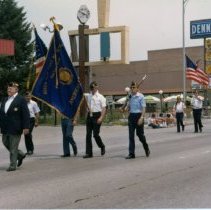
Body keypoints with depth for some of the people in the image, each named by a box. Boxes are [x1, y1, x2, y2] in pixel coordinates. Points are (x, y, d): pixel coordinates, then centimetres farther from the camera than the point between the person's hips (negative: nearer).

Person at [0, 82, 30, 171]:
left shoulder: (21, 100, -7)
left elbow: (26, 114, -11)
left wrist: (26, 127, -16)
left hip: (15, 128, -7)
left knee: (13, 147, -2)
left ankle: (13, 165, 8)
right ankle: (20, 155, 33)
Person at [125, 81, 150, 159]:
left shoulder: (140, 96, -9)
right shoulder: (130, 97, 9)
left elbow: (143, 108, -12)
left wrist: (141, 118, -20)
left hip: (138, 115, -5)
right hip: (131, 116, 5)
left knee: (140, 134, 5)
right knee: (131, 135, 1)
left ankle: (146, 149, 30)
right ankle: (131, 153, 3)